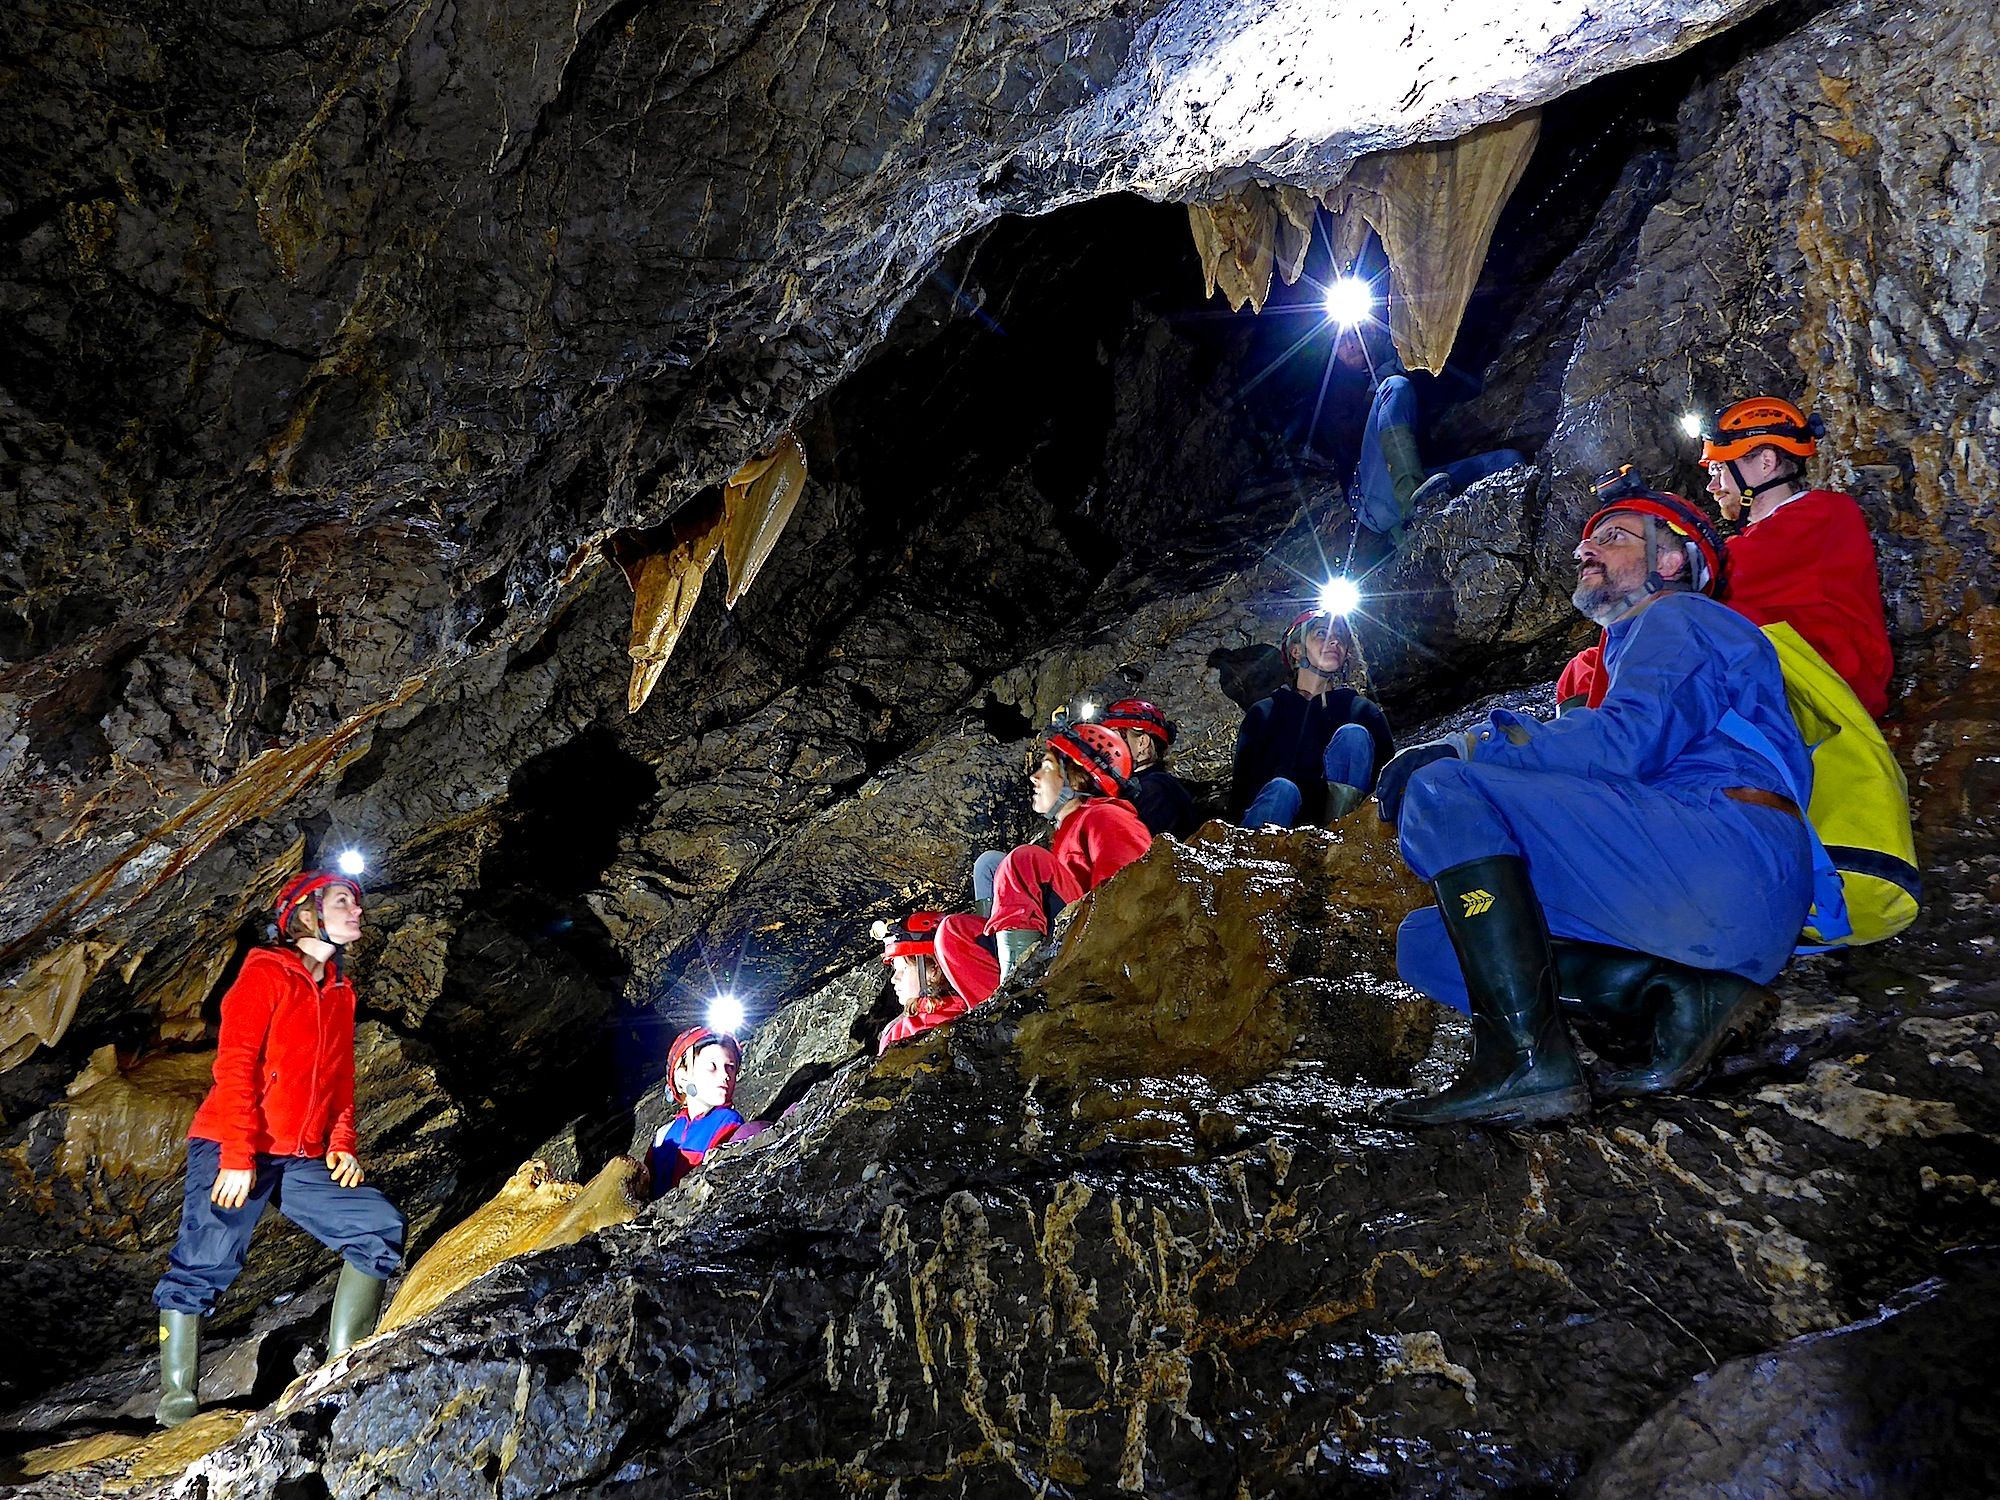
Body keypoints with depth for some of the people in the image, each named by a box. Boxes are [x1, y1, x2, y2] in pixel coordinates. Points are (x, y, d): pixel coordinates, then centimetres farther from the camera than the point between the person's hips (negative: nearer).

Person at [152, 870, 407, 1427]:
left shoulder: (340, 993, 19)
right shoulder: (265, 973, -2)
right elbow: (235, 1066, -10)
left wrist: (342, 1144, 5)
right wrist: (237, 1156, -18)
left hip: (303, 1161, 6)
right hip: (231, 1152, -6)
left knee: (381, 1227, -8)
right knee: (204, 1266, -10)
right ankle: (175, 1399, 3)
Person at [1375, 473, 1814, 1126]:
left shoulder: (1678, 618, 6)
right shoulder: (1635, 646, 36)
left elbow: (1623, 744, -14)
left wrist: (1464, 749, -9)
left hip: (1727, 854, -10)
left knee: (1444, 791, -19)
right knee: (1425, 944, 6)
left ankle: (1528, 1059, -28)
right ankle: (1681, 995, -9)